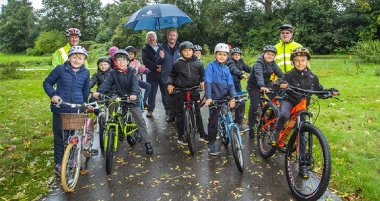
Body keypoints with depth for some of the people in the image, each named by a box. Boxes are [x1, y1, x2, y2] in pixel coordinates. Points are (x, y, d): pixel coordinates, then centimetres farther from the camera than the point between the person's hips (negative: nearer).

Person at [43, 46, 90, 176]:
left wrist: (85, 104, 17)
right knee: (60, 136, 3)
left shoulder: (86, 73, 3)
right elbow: (47, 82, 3)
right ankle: (58, 164, 15)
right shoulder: (60, 69, -5)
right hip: (60, 109, -2)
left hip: (77, 110, 2)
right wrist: (53, 95, -12)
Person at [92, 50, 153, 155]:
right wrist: (99, 91, -34)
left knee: (140, 121, -2)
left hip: (132, 99, -2)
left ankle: (147, 142, 5)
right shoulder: (113, 73, -2)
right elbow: (107, 83, -15)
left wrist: (134, 93, -41)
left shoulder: (131, 71, -7)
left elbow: (135, 83, -21)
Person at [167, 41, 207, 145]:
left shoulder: (198, 63, 3)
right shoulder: (178, 63, 0)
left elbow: (202, 75, 14)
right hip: (180, 91, -1)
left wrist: (202, 82, -4)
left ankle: (202, 134, 20)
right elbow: (172, 75, 11)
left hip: (194, 91, 1)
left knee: (197, 113, 8)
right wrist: (170, 84, -4)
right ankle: (180, 136, 17)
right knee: (180, 114, 5)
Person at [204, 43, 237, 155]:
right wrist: (208, 97, -27)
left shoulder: (226, 68, 9)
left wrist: (233, 98, -13)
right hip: (215, 97, -5)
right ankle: (211, 144, 11)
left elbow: (230, 83, 1)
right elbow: (208, 82, -15)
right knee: (213, 121, -3)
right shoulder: (211, 66, -6)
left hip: (225, 96, 5)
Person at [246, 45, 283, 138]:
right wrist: (262, 86, -59)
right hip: (254, 86, -5)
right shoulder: (258, 63, -24)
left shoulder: (272, 64, -4)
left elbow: (280, 74, -14)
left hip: (266, 83, 6)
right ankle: (251, 127, 5)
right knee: (254, 105, -11)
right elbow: (259, 75, -42)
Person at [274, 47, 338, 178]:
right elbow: (277, 84, -19)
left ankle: (303, 163, 12)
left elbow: (320, 91, 10)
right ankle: (277, 135, -11)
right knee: (284, 114, -39)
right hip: (288, 101, -3)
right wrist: (281, 84, -42)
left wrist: (331, 91, -9)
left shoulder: (312, 77, 2)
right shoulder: (289, 75, -9)